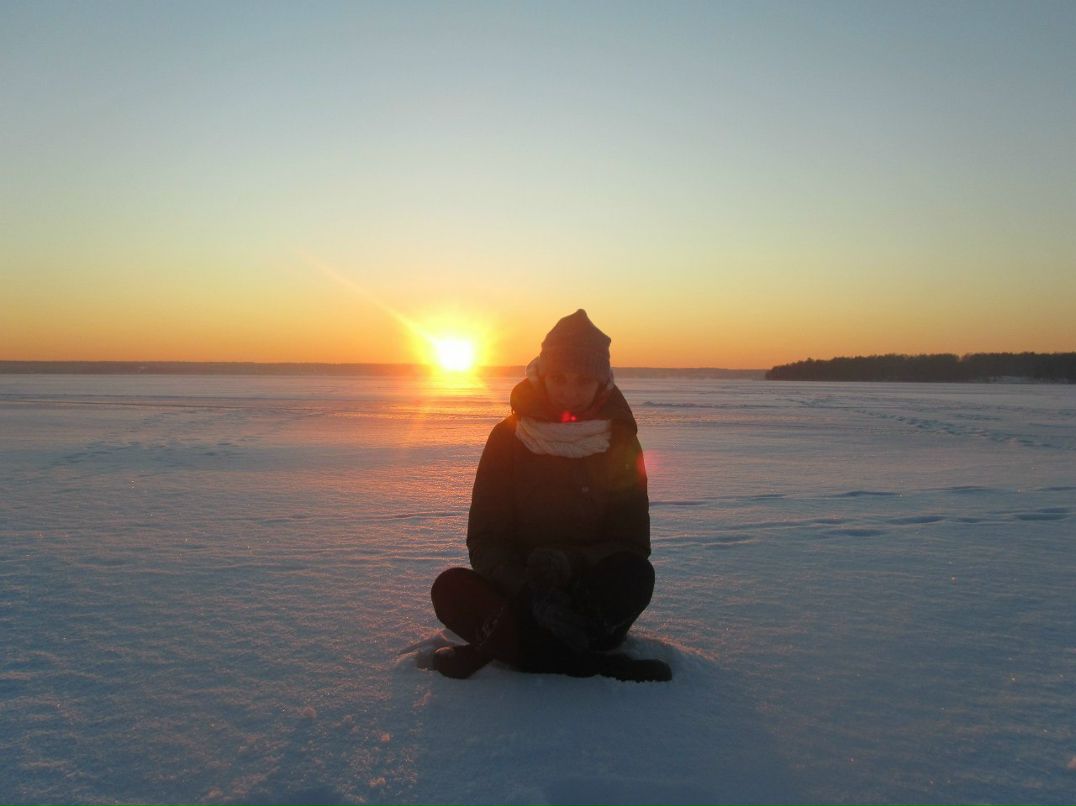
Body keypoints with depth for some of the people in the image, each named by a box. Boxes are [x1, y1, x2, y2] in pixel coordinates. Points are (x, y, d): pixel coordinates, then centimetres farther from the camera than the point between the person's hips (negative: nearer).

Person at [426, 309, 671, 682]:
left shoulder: (621, 443, -4)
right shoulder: (509, 438, -5)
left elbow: (633, 546, -6)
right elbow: (484, 541, -8)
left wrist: (568, 563, -26)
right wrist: (530, 587, -29)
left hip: (596, 600, 0)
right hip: (518, 591, 1)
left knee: (636, 575, -32)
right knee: (451, 588, -28)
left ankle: (485, 651, -29)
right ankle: (605, 668, -30)